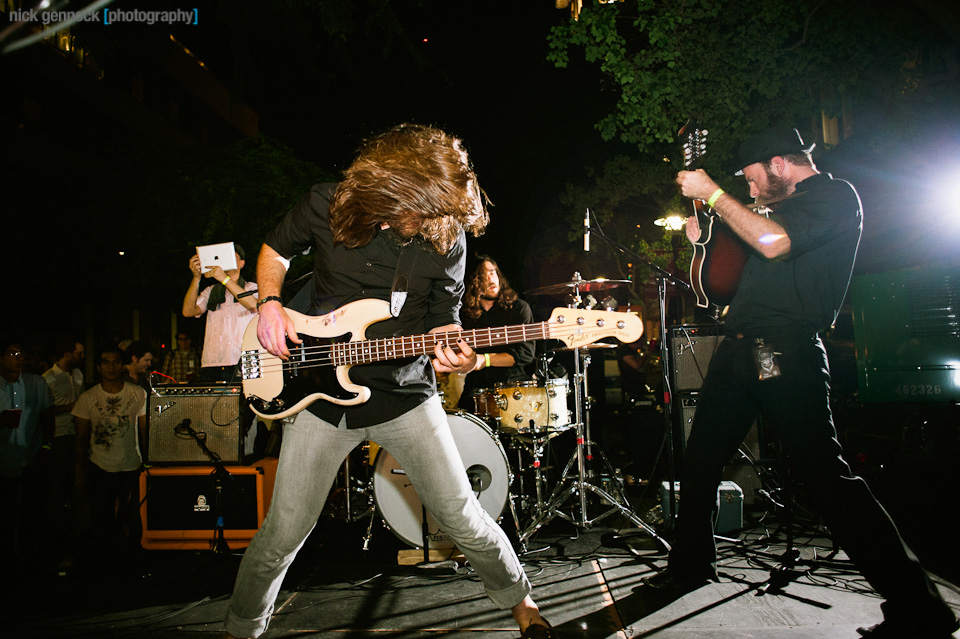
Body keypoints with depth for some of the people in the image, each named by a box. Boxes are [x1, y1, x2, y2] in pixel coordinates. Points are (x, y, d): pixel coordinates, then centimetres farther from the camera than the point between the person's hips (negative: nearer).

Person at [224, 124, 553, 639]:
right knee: (284, 532, 5)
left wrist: (452, 348, -22)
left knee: (463, 518, 1)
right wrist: (270, 304, -7)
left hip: (405, 392, 0)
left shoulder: (447, 232, -8)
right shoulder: (325, 205, -8)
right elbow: (275, 249, 11)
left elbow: (443, 318, 1)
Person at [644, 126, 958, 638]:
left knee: (823, 472, -11)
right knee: (699, 458, 12)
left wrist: (712, 193, -10)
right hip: (738, 349, 9)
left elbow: (773, 242, -20)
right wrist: (703, 239, 20)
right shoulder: (788, 206, 26)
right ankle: (691, 564, 27)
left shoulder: (836, 195, -2)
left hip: (784, 355, -9)